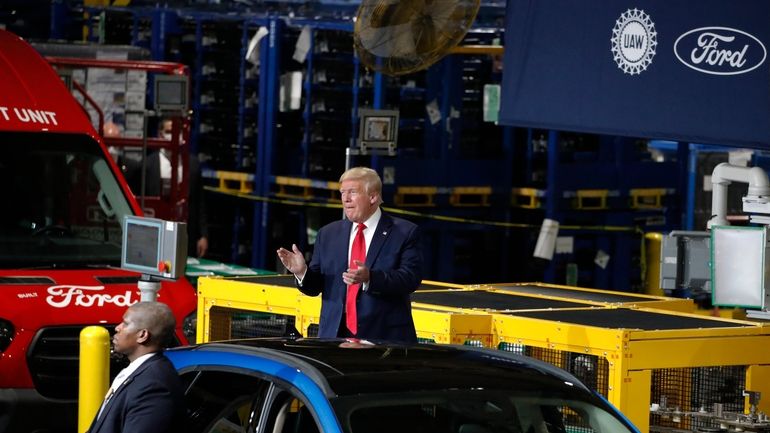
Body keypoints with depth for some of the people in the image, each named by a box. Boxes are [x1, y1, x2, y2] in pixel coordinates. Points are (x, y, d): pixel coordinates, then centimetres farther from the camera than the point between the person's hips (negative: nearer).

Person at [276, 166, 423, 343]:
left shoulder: (405, 233, 0)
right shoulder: (328, 234, 13)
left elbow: (411, 278, -12)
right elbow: (315, 286, 12)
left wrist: (370, 278, -27)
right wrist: (302, 271, -12)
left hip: (386, 338, -3)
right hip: (335, 336, 3)